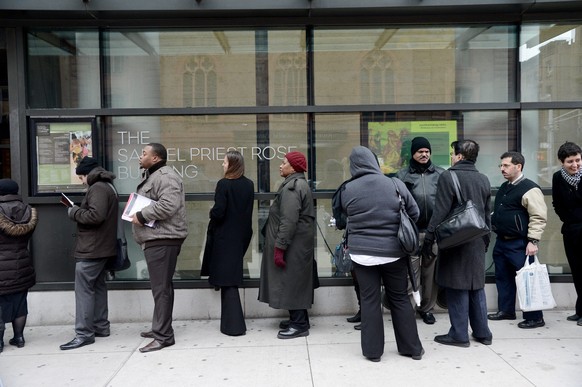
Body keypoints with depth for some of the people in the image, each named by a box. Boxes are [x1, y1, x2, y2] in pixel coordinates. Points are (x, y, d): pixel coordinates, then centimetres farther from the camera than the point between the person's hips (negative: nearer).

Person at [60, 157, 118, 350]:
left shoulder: (97, 188, -14)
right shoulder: (107, 187, 18)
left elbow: (95, 216, -26)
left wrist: (74, 212, -11)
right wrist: (79, 211, 9)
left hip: (91, 249, -11)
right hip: (102, 247, 11)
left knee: (83, 290, -7)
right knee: (98, 287, 14)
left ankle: (84, 334, -5)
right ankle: (101, 327, 21)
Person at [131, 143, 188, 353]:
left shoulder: (165, 176, -14)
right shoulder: (152, 176, 22)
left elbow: (167, 206, -26)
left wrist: (142, 216, -17)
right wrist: (139, 214, 10)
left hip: (162, 239, -11)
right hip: (156, 239, 11)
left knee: (161, 287, -9)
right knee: (160, 286, 17)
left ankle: (163, 335, -4)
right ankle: (159, 328, 27)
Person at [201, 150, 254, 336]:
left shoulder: (223, 184, -16)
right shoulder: (249, 185, 4)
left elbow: (218, 213, -19)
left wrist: (211, 213, 2)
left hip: (225, 237, -6)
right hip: (242, 235, 6)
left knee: (227, 280, 1)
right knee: (232, 277, 22)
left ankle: (234, 325, 7)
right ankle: (231, 319, 34)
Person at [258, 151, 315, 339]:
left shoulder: (291, 187, -17)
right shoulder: (299, 183, 16)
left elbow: (289, 221, -25)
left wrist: (279, 247, -23)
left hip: (293, 245, -10)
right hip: (299, 243, 10)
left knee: (291, 281, -3)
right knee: (295, 282, 17)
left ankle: (299, 325, 4)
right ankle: (299, 319, 27)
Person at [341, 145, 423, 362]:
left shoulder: (348, 190, -5)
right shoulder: (395, 184, -3)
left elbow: (343, 217, 7)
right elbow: (414, 213, 4)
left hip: (362, 252, -1)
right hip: (394, 252, 1)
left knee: (369, 300, 8)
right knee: (400, 298, 14)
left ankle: (373, 351, 16)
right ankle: (412, 348, 25)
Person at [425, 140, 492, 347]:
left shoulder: (448, 176, -12)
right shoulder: (483, 179, 10)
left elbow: (440, 212, -16)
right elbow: (487, 214, 15)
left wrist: (428, 238, -10)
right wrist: (485, 240, 23)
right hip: (477, 243, 7)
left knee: (457, 288, 1)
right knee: (477, 286, 15)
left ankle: (459, 334, 7)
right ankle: (482, 332, 23)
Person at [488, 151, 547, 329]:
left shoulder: (530, 189, -14)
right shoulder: (504, 187, 14)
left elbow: (539, 217, -18)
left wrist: (533, 241, -20)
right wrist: (494, 227, 16)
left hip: (519, 244, -9)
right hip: (501, 241, 9)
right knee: (503, 277, 15)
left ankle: (535, 317, 10)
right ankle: (506, 310, 28)